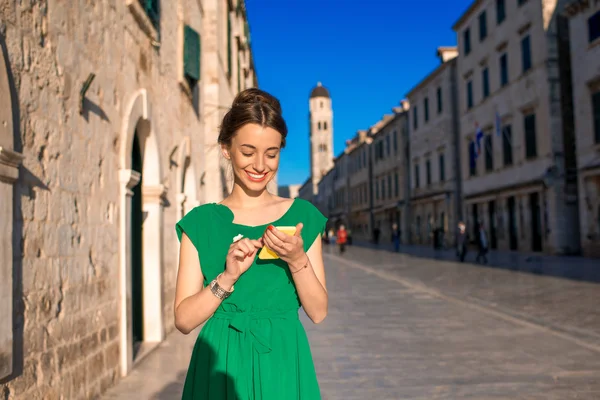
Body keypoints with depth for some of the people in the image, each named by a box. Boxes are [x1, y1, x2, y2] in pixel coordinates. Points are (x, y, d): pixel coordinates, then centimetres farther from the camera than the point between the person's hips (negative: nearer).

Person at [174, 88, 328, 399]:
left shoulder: (302, 215, 1)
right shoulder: (201, 221, -1)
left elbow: (318, 312, -2)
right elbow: (184, 320, -5)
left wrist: (297, 260, -17)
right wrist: (227, 277, -20)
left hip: (284, 366, 1)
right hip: (221, 368, -1)